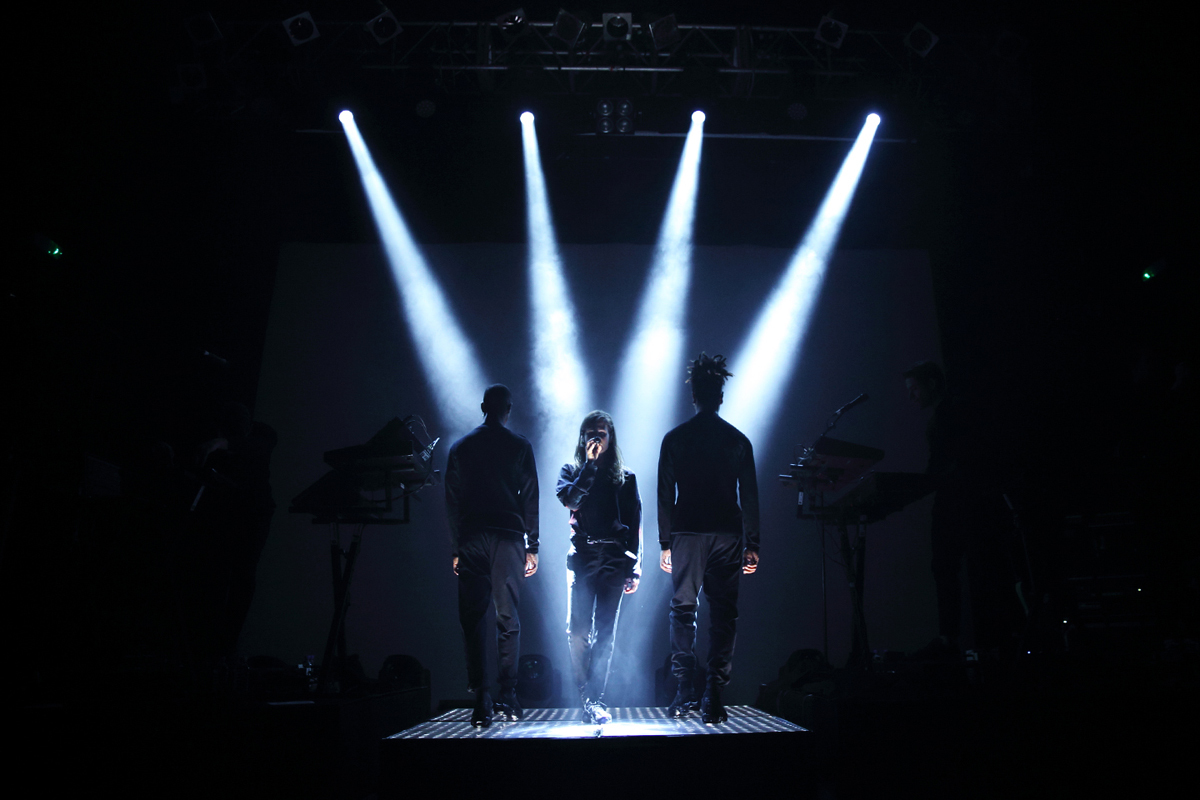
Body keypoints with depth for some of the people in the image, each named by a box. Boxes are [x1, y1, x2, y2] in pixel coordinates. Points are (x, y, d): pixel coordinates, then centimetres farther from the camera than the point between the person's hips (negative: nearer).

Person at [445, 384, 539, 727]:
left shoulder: (461, 448, 10)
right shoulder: (520, 446, 5)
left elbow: (452, 502, 9)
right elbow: (529, 498, 2)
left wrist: (455, 550, 12)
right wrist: (532, 546, 6)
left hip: (471, 541, 1)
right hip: (507, 538, -1)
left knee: (473, 620, 2)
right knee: (508, 618, 5)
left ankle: (482, 704, -2)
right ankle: (508, 698, 5)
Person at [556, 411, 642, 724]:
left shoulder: (625, 478, 13)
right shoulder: (572, 471, 14)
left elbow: (635, 526, 9)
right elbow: (569, 499, -8)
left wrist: (634, 569, 2)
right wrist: (590, 464, -7)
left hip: (614, 560, 0)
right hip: (582, 556, 0)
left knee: (605, 632, -1)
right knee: (578, 631, -7)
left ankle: (594, 699, 4)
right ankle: (588, 698, 4)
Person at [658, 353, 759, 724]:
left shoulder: (675, 439, 2)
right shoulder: (738, 440, 5)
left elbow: (665, 495, 1)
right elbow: (749, 496, 4)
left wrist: (666, 543, 6)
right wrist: (751, 545, 8)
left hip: (686, 535, -1)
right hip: (727, 536, 1)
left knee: (683, 610, 8)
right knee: (723, 614, 4)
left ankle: (685, 693, 5)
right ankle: (713, 699, 2)